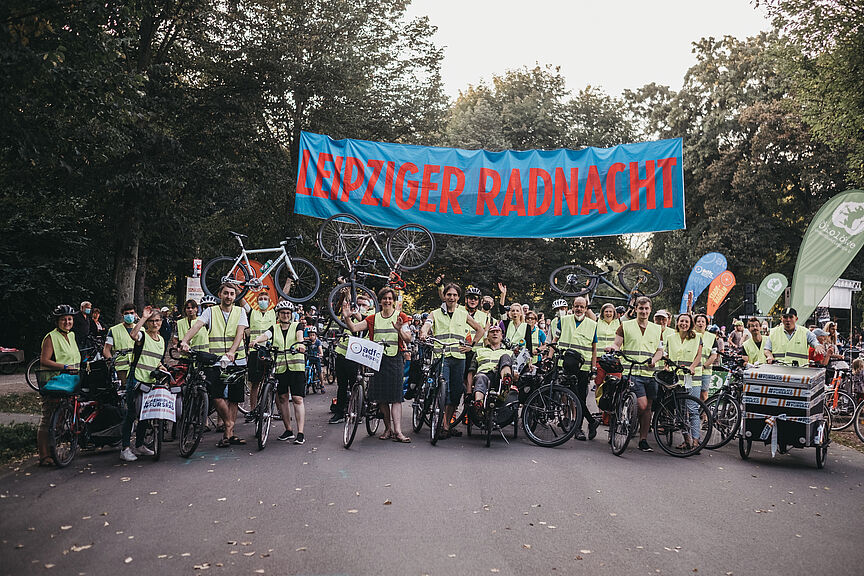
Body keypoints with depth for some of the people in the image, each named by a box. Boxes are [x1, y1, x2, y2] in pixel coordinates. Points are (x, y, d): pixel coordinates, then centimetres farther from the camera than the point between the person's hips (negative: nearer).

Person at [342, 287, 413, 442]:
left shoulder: (401, 317, 5)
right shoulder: (373, 318, 11)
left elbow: (408, 339, -4)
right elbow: (354, 328, 1)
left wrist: (400, 330, -24)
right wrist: (347, 318, -18)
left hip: (395, 359, -3)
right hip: (377, 359, 3)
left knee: (395, 397, -9)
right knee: (381, 397, 4)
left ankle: (397, 431, -13)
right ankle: (388, 428, 16)